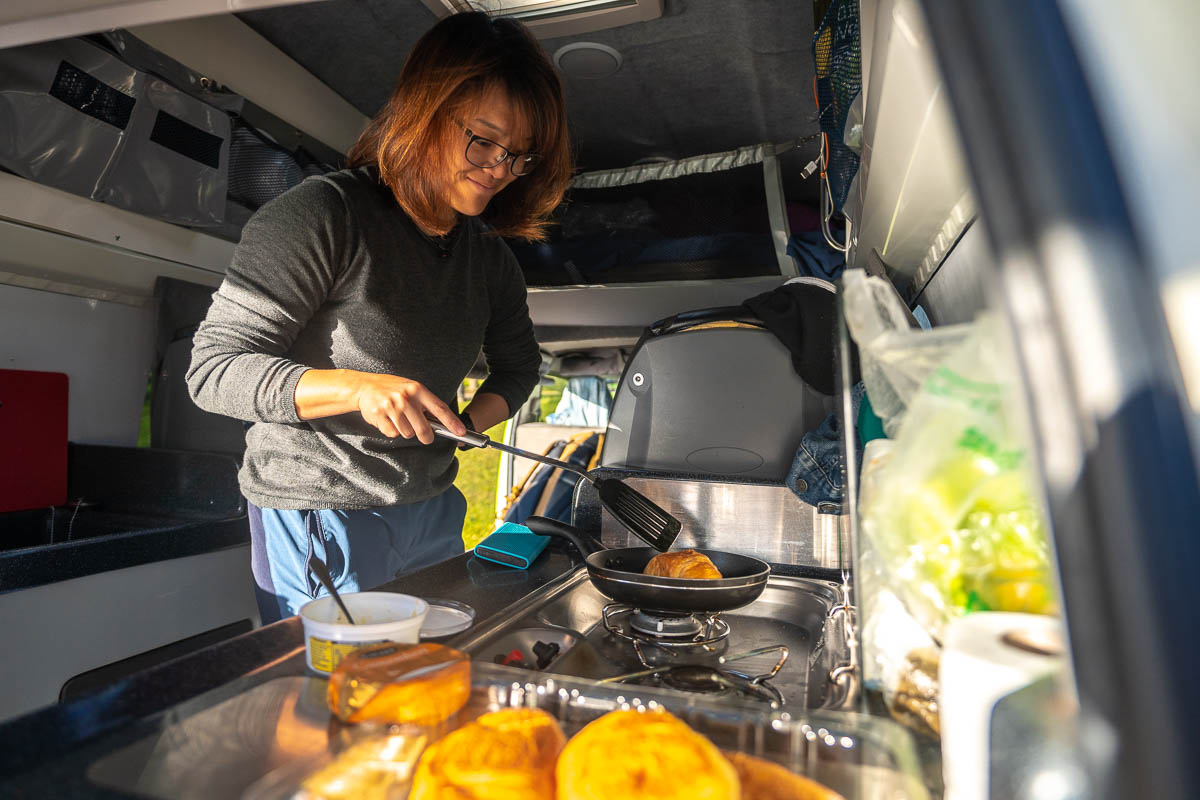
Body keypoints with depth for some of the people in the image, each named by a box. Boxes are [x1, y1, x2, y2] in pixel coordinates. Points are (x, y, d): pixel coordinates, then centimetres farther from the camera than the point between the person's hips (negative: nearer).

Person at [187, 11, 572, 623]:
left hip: (432, 514, 7)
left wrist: (470, 420, -2)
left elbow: (518, 365, 17)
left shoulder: (488, 252, 6)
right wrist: (358, 387, -30)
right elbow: (212, 370, -15)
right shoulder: (321, 215, -15)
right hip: (320, 518, -6)